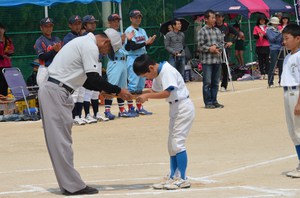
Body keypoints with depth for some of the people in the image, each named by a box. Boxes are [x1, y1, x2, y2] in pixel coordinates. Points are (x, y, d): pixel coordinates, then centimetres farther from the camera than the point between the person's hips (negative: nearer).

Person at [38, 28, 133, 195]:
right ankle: (73, 186, -6)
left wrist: (103, 90, 17)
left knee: (60, 139, 10)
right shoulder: (90, 47, -11)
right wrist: (117, 91, -12)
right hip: (56, 92, -11)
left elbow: (84, 79, 25)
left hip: (53, 91, 11)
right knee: (61, 140, -8)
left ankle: (69, 184, 13)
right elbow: (94, 78, -19)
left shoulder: (84, 42, 21)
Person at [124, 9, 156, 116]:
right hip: (133, 58, -8)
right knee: (133, 84, -9)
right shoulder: (129, 31, -7)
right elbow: (133, 47, -16)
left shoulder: (142, 31, 15)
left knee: (141, 85, 10)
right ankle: (130, 108, -6)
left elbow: (146, 47, 11)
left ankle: (139, 107, 16)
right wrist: (145, 43, -20)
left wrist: (150, 42, -9)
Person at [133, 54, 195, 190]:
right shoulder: (158, 73, 9)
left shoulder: (167, 71, -20)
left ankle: (183, 179, -9)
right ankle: (173, 178, 17)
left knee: (177, 143, -12)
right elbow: (155, 90, 12)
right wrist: (141, 94, -5)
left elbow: (167, 92, -27)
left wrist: (147, 96, -24)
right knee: (172, 144, 12)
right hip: (175, 108, 10)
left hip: (183, 106, -10)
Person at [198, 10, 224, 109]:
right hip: (207, 60, -5)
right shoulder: (202, 31, -3)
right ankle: (208, 102, 2)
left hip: (217, 59, 5)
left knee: (215, 82, 9)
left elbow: (222, 42, 13)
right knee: (207, 82, -3)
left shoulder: (218, 30, 12)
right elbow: (200, 46, -7)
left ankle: (214, 101, 17)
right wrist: (209, 49, -15)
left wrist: (216, 47, -5)